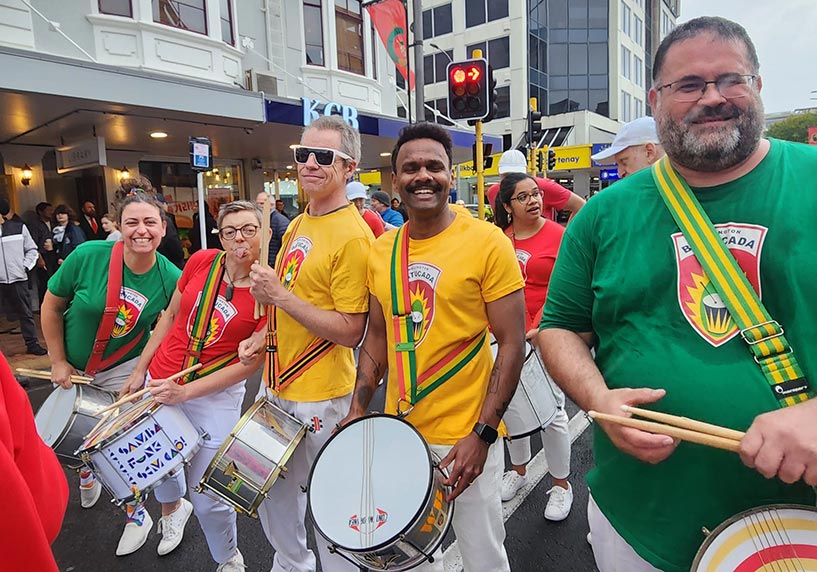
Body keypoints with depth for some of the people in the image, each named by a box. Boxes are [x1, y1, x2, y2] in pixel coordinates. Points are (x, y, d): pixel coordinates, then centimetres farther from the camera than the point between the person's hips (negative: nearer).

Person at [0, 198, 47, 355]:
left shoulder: (19, 227, 3)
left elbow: (32, 250, 9)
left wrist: (25, 266, -2)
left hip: (17, 278, 1)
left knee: (26, 313, 10)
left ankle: (32, 343, 20)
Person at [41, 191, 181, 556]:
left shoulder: (171, 279, -22)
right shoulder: (89, 256, -25)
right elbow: (51, 307, -10)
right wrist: (58, 362, -6)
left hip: (123, 369, -1)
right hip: (71, 365, 2)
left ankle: (136, 514, 26)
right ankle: (85, 472, 57)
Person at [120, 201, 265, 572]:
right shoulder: (201, 262, -7)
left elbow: (249, 363, -15)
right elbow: (171, 315, 7)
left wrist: (186, 392, -19)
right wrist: (140, 370, 8)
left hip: (215, 398, -4)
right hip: (159, 380, 4)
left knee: (207, 497, 1)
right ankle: (173, 507, 59)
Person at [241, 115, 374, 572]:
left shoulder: (352, 235, -20)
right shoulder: (299, 224, 7)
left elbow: (350, 331, -23)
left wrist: (279, 296, -23)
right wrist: (265, 336, 4)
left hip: (320, 396, -9)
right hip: (278, 383, 9)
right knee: (272, 490, 24)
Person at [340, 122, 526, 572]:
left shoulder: (486, 243, -13)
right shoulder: (381, 250, 2)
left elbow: (512, 345, -12)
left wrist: (483, 434, -17)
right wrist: (357, 410, 4)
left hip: (465, 434, -4)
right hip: (397, 429, 5)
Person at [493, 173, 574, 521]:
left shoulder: (558, 236, -7)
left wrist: (539, 327, -20)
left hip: (544, 336, -4)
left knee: (551, 411, 3)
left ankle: (561, 484, 24)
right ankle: (518, 469, 38)